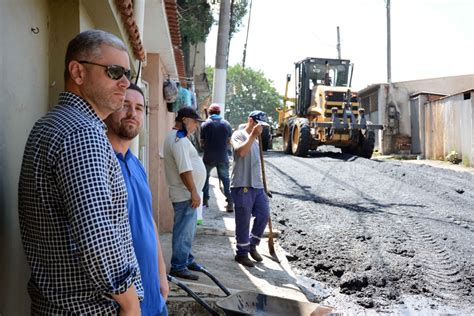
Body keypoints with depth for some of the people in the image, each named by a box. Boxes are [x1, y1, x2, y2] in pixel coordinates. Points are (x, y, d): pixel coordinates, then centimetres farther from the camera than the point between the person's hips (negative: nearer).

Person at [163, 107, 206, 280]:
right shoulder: (179, 139, -18)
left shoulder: (176, 137, 16)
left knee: (187, 230, 19)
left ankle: (187, 259, 31)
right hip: (185, 195, -11)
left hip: (185, 193, 11)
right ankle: (178, 266, 6)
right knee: (184, 231, -3)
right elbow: (185, 170, -25)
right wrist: (194, 192, -21)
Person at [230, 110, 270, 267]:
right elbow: (240, 151, -26)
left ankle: (252, 246, 26)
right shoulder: (238, 135, -6)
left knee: (263, 215, 7)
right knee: (243, 222, 0)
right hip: (242, 186, -8)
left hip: (257, 185, 8)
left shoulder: (255, 139, 20)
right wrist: (253, 135, -25)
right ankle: (242, 253, 14)